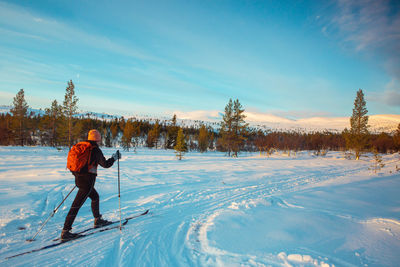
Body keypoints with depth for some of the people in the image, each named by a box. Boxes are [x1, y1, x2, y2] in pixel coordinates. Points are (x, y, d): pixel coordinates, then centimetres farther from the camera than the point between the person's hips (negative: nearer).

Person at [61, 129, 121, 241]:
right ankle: (65, 232, 0)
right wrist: (114, 157, 8)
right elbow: (105, 164, -6)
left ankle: (98, 220, 34)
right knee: (76, 205, -5)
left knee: (95, 196, 23)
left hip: (78, 178, 8)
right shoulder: (96, 150, -12)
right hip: (87, 180, -8)